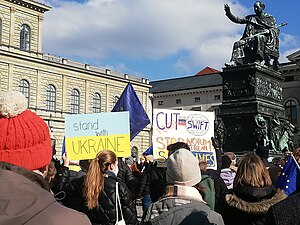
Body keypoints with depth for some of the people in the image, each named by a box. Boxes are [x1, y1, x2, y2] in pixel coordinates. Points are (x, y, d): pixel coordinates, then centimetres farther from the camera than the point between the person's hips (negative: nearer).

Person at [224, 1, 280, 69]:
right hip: (251, 38, 4)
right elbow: (237, 20, 17)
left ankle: (258, 59, -48)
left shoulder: (270, 18, 20)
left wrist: (268, 31, -11)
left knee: (259, 37, -39)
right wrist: (229, 13, 3)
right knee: (238, 43, -22)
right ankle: (235, 61, -38)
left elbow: (276, 30, 10)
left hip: (265, 37, -4)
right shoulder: (250, 18, 26)